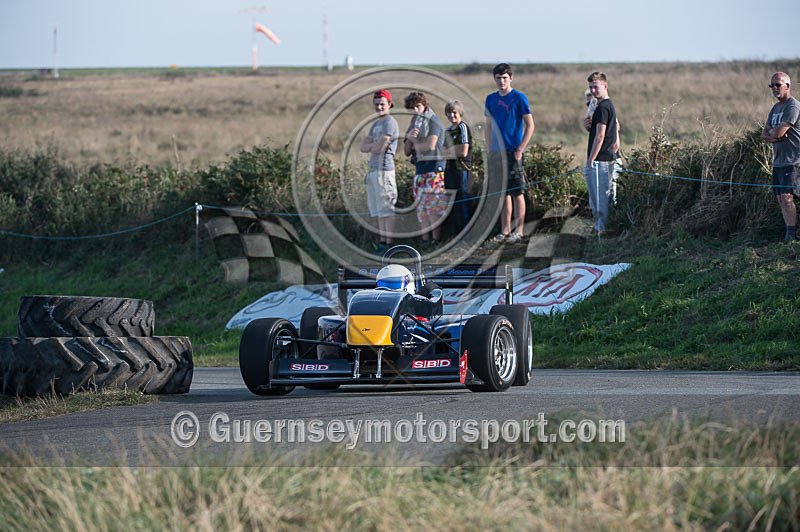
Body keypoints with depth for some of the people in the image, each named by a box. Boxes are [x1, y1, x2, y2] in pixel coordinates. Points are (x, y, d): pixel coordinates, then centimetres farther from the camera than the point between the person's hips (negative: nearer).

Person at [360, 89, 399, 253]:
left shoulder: (390, 123, -8)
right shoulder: (376, 124, 21)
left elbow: (378, 149, -16)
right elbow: (363, 147, 12)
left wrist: (370, 146, 4)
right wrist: (376, 145, -5)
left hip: (384, 169, -10)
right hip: (372, 170, 10)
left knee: (386, 209, -10)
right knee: (378, 210, 10)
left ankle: (389, 244, -11)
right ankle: (382, 242, 13)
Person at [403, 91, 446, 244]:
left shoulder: (433, 120, -4)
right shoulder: (414, 123, 19)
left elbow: (430, 145, -15)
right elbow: (407, 152, 16)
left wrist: (414, 145, 2)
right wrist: (409, 138, -5)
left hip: (433, 166, -8)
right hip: (419, 168, 8)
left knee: (433, 205, -10)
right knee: (421, 206, 6)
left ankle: (436, 239, -10)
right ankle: (425, 239, 9)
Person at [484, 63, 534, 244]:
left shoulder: (519, 98, -5)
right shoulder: (491, 99, 11)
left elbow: (530, 126, -7)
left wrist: (520, 150, -12)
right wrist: (490, 150, 10)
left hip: (513, 152, -5)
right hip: (497, 153, 5)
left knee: (517, 192, -3)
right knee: (503, 193, 8)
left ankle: (518, 231, 2)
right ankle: (505, 230, 12)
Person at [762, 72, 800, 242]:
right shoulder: (775, 108, 18)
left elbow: (779, 132, -18)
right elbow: (764, 135, 13)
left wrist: (772, 132, 5)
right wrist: (776, 136, -9)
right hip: (778, 162, 9)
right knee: (781, 199, 5)